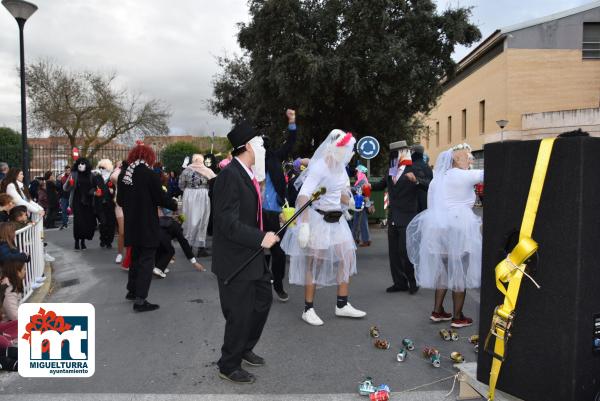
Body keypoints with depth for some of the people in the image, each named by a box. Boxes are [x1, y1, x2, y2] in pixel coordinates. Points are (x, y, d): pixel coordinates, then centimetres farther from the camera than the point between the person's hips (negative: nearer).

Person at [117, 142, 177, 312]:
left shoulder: (123, 175, 3)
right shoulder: (150, 175, -16)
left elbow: (120, 200, 12)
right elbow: (161, 198, -13)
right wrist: (174, 205, 6)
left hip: (131, 225, 7)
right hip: (148, 225, -7)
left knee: (136, 256, 21)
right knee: (146, 260, -1)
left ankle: (132, 290, 32)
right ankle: (140, 299, -3)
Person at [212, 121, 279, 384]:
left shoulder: (247, 174, 8)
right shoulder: (230, 176, -22)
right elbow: (229, 223, -27)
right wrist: (261, 239, -26)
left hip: (251, 256, 10)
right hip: (235, 260, -10)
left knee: (263, 299, 22)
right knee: (240, 313, 3)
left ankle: (244, 349, 42)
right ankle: (229, 366, 26)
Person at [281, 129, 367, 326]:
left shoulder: (340, 167, 5)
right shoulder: (319, 167, -18)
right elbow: (303, 195, -25)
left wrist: (349, 201, 3)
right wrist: (304, 224, -31)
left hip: (336, 219, 8)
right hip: (318, 218, -8)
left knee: (347, 258, 8)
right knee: (314, 264, 1)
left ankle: (342, 305, 20)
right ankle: (308, 310, 14)